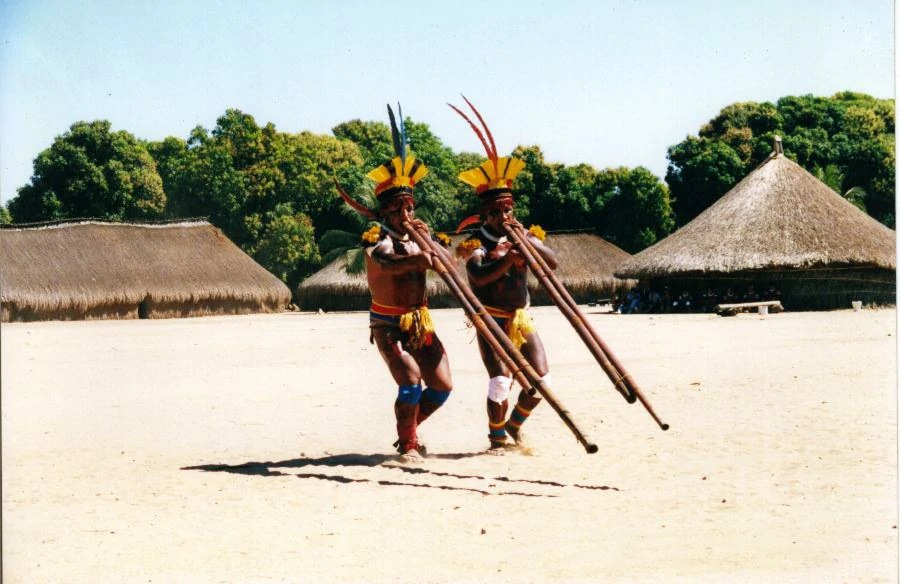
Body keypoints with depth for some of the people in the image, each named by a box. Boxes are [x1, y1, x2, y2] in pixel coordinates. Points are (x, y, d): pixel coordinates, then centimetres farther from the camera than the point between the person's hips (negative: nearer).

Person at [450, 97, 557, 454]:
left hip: (521, 318, 5)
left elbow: (552, 262, -8)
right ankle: (497, 437, 8)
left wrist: (527, 241, -20)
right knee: (500, 382, -14)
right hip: (492, 321, -5)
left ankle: (515, 425, 27)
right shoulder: (477, 243, -11)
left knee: (541, 380, 3)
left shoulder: (525, 236, 6)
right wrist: (506, 260, -44)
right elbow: (478, 277, -30)